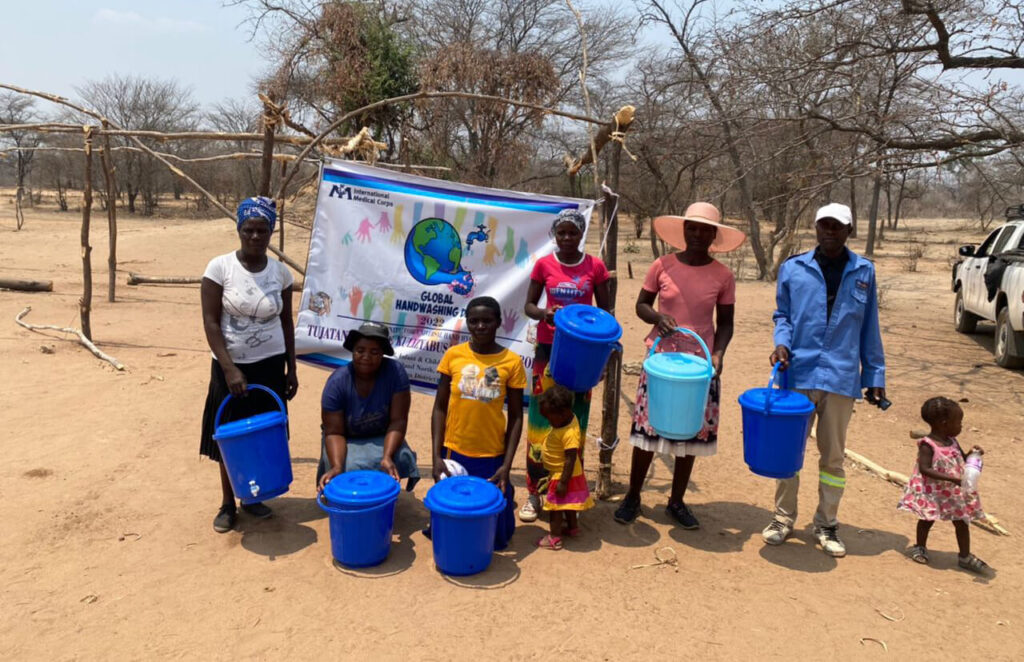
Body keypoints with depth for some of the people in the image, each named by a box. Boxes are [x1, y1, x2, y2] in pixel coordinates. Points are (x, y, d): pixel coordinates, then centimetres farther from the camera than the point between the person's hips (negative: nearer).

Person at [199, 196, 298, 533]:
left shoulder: (281, 272, -1)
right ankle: (227, 504, 24)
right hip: (231, 366, -2)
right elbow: (210, 322, -11)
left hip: (270, 365, 3)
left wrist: (291, 369, 7)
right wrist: (230, 369, -18)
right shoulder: (220, 267, -11)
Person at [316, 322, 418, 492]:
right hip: (348, 441, -1)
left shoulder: (396, 372, -23)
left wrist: (387, 456, -37)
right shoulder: (337, 382, -23)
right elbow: (334, 432, -20)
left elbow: (398, 421, -22)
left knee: (400, 459, -27)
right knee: (348, 468, -29)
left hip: (382, 438, 1)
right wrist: (337, 466, -38)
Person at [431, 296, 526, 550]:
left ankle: (505, 494, 35)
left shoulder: (512, 361, -7)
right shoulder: (453, 355, -5)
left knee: (495, 534, 10)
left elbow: (516, 417, -3)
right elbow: (439, 408, -1)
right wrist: (437, 457, -7)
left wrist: (507, 465, -9)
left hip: (491, 456, -1)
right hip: (454, 452, 1)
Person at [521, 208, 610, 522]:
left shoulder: (595, 266, 0)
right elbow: (529, 305, 3)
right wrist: (544, 313, -19)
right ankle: (534, 492, 10)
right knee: (541, 418, 0)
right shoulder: (544, 264, 0)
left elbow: (605, 308, 5)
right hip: (549, 347, 0)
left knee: (575, 419, 6)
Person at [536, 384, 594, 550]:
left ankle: (554, 538, 15)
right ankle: (573, 527, 42)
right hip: (557, 473, 10)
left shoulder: (569, 433, -33)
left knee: (556, 505, 3)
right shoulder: (568, 420, -4)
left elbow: (571, 459, -29)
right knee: (567, 503, 25)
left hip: (563, 475, -10)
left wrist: (563, 482, -24)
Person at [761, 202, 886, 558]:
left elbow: (869, 328, 8)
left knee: (833, 455, 10)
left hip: (842, 377, 0)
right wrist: (782, 342, -9)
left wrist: (875, 375, 8)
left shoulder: (864, 271, 4)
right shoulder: (792, 268, 2)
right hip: (798, 372, 0)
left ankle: (826, 525, 25)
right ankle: (783, 518, 24)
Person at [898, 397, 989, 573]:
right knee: (927, 518, 9)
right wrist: (951, 478, -34)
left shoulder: (953, 442, 2)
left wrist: (973, 453, -7)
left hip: (954, 491, 7)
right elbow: (924, 469, -28)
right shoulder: (928, 445, -21)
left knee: (961, 521, 10)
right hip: (932, 491, -6)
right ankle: (920, 547, 32)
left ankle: (965, 557, 24)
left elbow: (962, 459, 16)